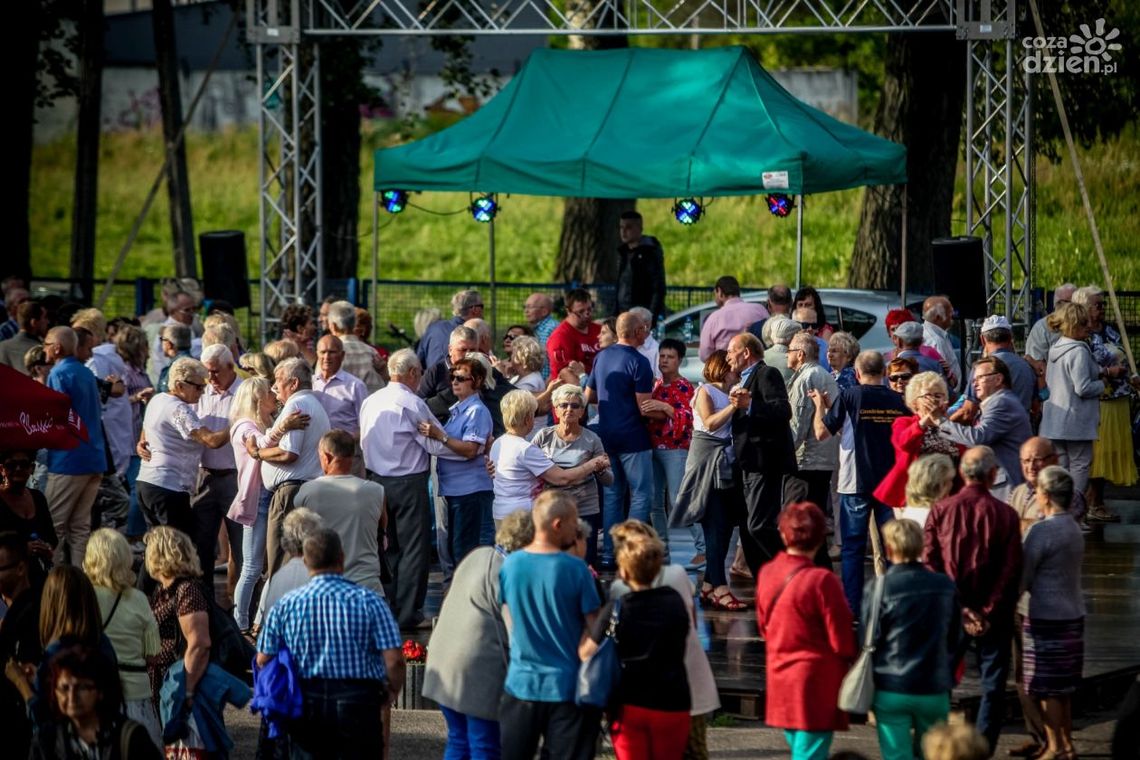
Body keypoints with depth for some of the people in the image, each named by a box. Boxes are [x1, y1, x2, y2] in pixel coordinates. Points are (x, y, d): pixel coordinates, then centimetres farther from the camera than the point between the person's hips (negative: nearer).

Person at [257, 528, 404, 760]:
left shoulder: (286, 605, 0)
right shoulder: (369, 601, -6)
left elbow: (263, 660, 2)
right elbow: (394, 660, -12)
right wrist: (392, 690, 9)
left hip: (306, 702, 2)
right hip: (358, 701, -2)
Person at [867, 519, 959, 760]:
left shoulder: (880, 588, -12)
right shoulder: (945, 586, 1)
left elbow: (869, 640, -6)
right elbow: (954, 640, 12)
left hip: (891, 691, -3)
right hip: (934, 689, 3)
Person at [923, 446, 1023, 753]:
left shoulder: (940, 510, -2)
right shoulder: (1005, 515, -7)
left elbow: (930, 564, -5)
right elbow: (1011, 570, -10)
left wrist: (960, 609, -5)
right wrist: (988, 613, -8)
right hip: (993, 617, -2)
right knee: (992, 687, 6)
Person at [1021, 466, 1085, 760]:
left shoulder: (1041, 531, -16)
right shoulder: (1074, 530, 9)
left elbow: (1023, 579, -12)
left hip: (1046, 618, -8)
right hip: (1073, 616, 8)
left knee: (1047, 689, 0)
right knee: (1064, 687, 16)